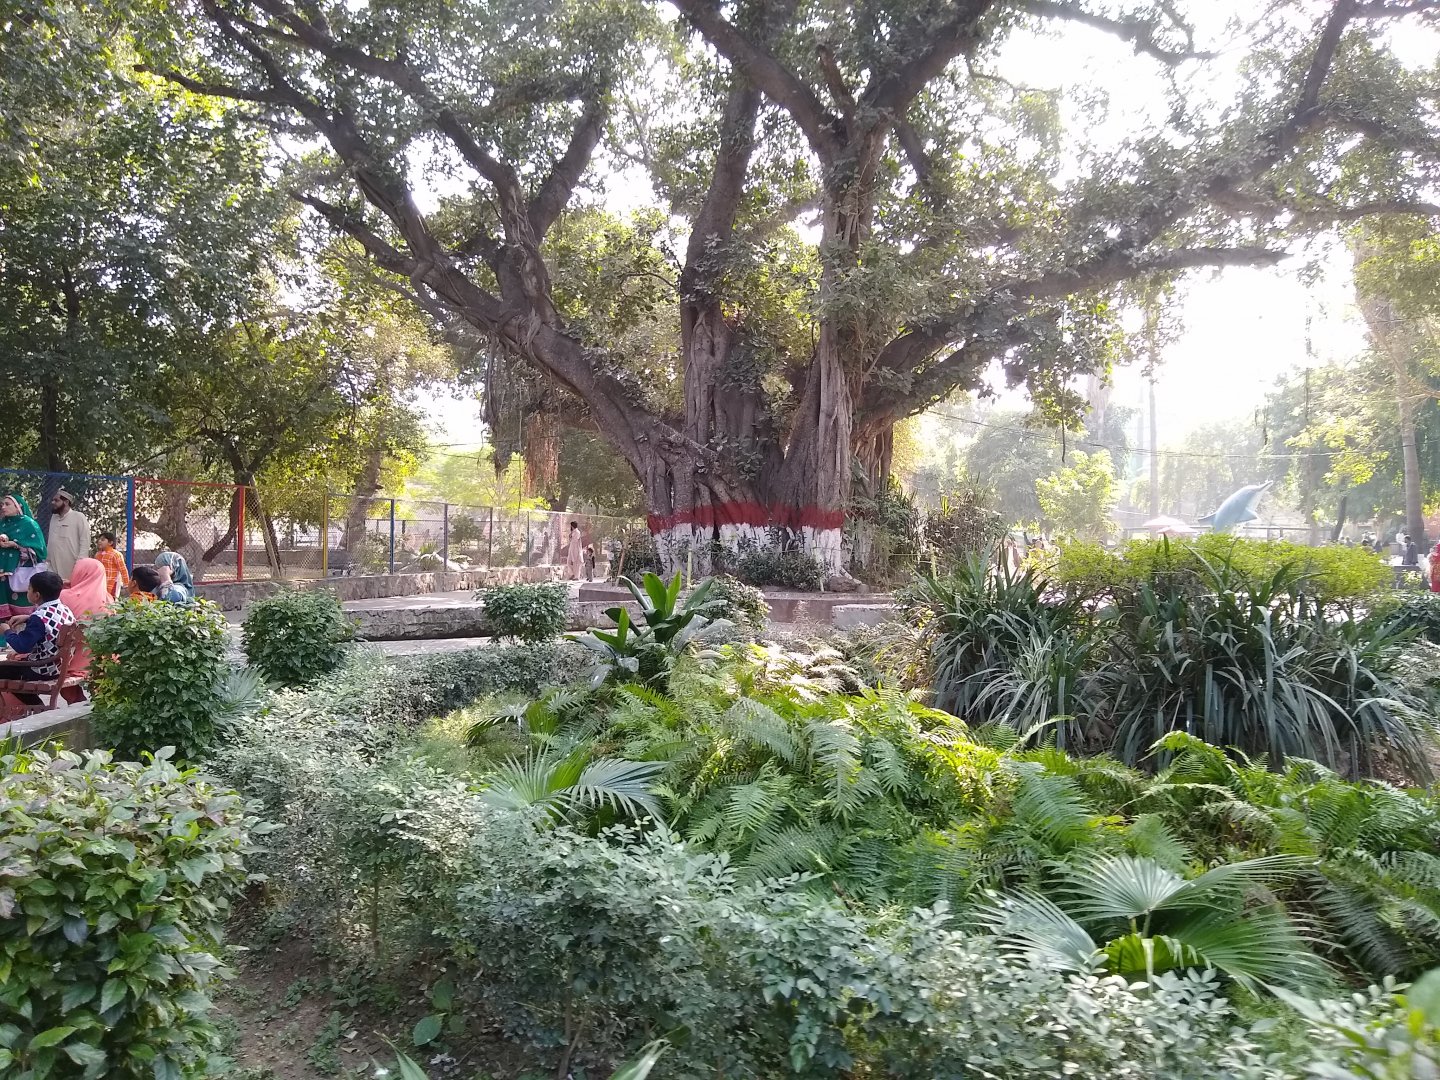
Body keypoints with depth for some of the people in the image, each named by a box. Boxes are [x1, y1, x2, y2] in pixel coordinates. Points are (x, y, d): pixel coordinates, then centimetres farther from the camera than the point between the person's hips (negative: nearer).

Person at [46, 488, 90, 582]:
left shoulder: (78, 517, -3)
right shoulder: (54, 517, 18)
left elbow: (85, 541, -8)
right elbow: (50, 541, 19)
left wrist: (80, 562, -16)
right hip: (54, 568, 7)